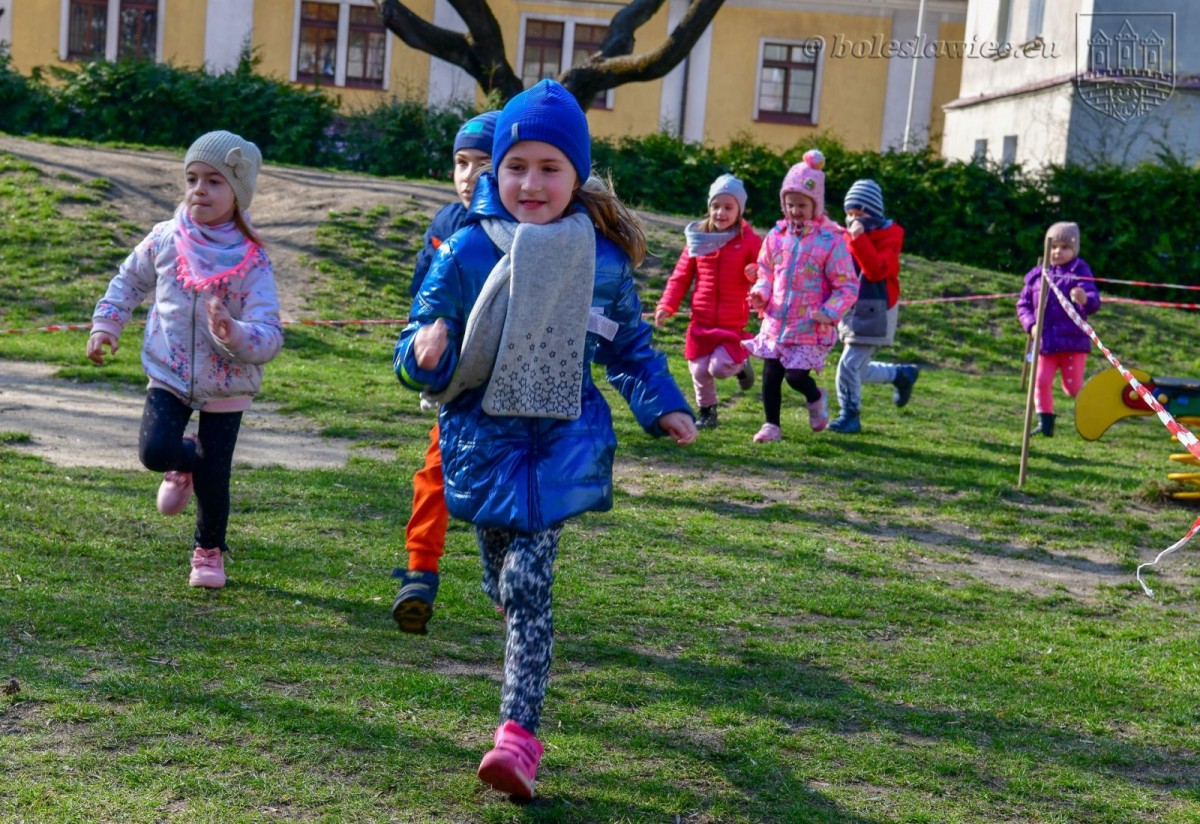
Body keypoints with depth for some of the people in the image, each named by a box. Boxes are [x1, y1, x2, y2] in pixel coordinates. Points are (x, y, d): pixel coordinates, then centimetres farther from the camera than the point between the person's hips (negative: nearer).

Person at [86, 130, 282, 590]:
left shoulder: (252, 261, -15)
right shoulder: (165, 240, -6)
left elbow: (270, 336, -20)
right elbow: (130, 280, 15)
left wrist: (234, 334, -39)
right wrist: (105, 324, 7)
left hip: (227, 385, -2)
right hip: (169, 375, 2)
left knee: (214, 479, 2)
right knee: (154, 451, -18)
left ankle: (209, 551, 31)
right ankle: (185, 462, 21)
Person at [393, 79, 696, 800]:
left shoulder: (603, 259, -2)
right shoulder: (466, 253, -7)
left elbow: (630, 345, 15)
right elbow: (424, 354, -4)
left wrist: (663, 405, 5)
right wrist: (425, 353, -26)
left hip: (563, 443, -1)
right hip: (484, 439, 1)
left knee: (527, 583, -13)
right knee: (506, 583, 13)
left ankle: (520, 734, -10)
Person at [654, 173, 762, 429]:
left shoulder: (749, 240, -4)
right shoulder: (698, 239, 3)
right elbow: (680, 276, 7)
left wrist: (757, 274, -28)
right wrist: (666, 306, -3)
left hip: (733, 324, -3)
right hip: (701, 321, 3)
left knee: (719, 368, -14)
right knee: (699, 370, 7)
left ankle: (740, 363, 20)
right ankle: (706, 411, 30)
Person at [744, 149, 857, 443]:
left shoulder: (830, 240, -10)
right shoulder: (777, 235, 5)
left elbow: (847, 286, -7)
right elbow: (766, 272, 15)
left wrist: (829, 312, -21)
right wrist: (760, 293, -6)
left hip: (810, 328, -4)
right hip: (776, 321, 5)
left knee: (796, 375, -6)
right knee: (771, 374, 4)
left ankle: (815, 398, 28)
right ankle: (771, 424, 19)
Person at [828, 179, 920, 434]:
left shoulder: (888, 236, -10)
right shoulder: (849, 236, 7)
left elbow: (876, 270, -27)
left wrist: (859, 239, -29)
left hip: (874, 312, -7)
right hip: (851, 310, 7)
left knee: (849, 365, -12)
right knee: (859, 370, 15)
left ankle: (849, 416, 4)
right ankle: (902, 374, 38)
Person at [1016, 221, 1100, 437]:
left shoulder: (1079, 272, -5)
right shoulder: (1037, 275, 5)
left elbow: (1094, 302, -17)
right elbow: (1023, 304, 11)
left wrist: (1085, 300, -41)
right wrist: (1031, 324, -7)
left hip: (1073, 341, -3)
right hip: (1044, 341, 3)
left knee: (1073, 387, 2)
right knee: (1041, 381, -2)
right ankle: (1045, 423, 8)